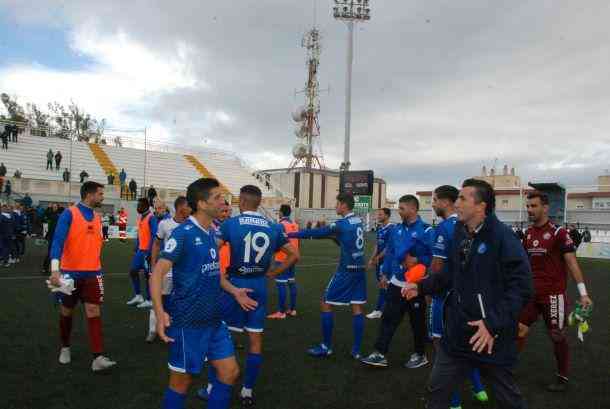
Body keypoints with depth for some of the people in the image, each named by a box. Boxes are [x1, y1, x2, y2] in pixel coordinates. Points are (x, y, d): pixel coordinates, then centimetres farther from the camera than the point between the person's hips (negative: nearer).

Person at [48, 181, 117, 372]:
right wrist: (55, 269, -29)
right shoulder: (69, 214, -9)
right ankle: (65, 347, 37)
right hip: (70, 272, -3)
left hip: (92, 273, 4)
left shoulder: (98, 217, 9)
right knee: (67, 312, 14)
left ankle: (98, 358, -8)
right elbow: (58, 241, -18)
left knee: (94, 313, -5)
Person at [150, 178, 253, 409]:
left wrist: (233, 291, 20)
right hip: (188, 322, -7)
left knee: (230, 372, 9)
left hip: (214, 320, 8)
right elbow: (158, 272, -21)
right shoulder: (183, 233, -16)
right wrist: (160, 312, -33)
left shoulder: (211, 233, 8)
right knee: (182, 381, 7)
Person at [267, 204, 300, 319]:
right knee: (292, 282, 12)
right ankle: (293, 309, 18)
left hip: (282, 258, -8)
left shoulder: (281, 225, -13)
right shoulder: (295, 225, 8)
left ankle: (281, 312, -4)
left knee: (281, 284, -5)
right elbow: (298, 242, 13)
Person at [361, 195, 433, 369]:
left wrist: (417, 261, -24)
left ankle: (420, 355, 30)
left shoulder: (426, 231, -16)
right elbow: (389, 253, 11)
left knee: (417, 322, 11)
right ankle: (380, 354, 12)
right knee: (388, 319, 6)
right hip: (396, 284, 6)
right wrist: (385, 273, 13)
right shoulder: (396, 229, 4)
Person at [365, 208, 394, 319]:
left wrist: (378, 257, -12)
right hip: (379, 260, 8)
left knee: (383, 284, -4)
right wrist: (372, 259, 11)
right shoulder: (379, 228, 11)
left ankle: (378, 310, 1)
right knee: (382, 284, 13)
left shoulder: (391, 228, -15)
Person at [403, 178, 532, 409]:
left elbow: (521, 287, -21)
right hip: (456, 335, 6)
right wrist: (422, 287, 6)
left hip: (493, 340, -6)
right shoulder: (459, 233, 5)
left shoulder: (502, 237, -18)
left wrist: (494, 324, -26)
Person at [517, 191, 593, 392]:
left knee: (557, 335, 7)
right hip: (532, 292, 5)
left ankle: (562, 377, 23)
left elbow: (572, 263, -12)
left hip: (553, 293, -5)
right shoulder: (528, 233, 6)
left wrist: (583, 293, -15)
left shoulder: (558, 232, -12)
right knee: (520, 329, 6)